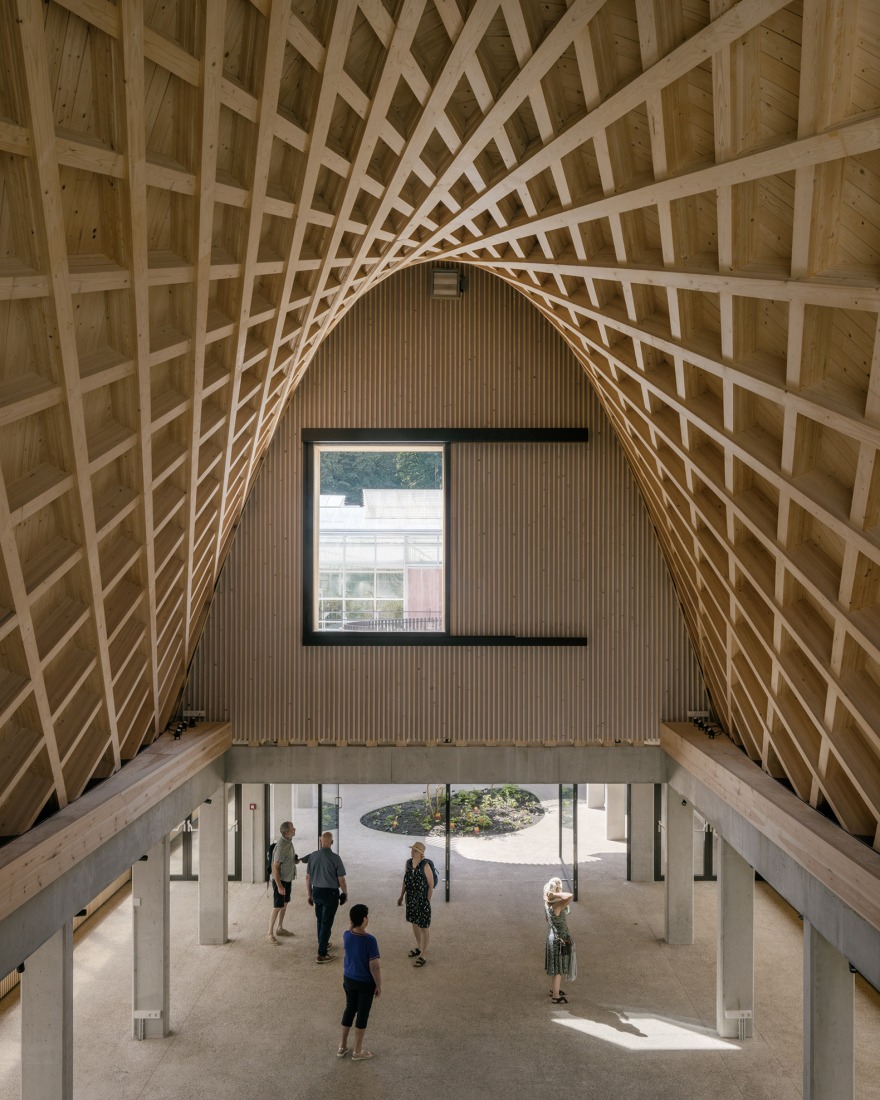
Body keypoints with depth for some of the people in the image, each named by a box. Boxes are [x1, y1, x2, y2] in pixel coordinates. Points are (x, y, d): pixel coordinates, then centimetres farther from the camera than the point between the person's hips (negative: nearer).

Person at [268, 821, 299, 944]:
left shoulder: (289, 842, 3)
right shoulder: (281, 846, -26)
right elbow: (275, 867, -25)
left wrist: (295, 860, -1)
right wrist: (279, 886, -25)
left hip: (287, 879, 9)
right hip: (280, 880, -9)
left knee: (285, 904, 18)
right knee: (277, 907, -3)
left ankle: (280, 928, 32)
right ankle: (270, 934, 6)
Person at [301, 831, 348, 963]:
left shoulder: (312, 856, -4)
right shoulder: (335, 858, -17)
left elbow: (308, 877, 2)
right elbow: (341, 879, -12)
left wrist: (309, 894, 14)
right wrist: (345, 893, 5)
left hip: (317, 892, 5)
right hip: (330, 893, -5)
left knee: (320, 920, 23)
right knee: (326, 923, 2)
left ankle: (323, 944, 41)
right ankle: (321, 954, 4)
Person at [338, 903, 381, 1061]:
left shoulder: (346, 935, -10)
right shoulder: (370, 940, -27)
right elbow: (374, 967, -20)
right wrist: (378, 985, -8)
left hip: (349, 979, 5)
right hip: (366, 983, -5)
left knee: (349, 1009, 22)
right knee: (362, 1014, 11)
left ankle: (342, 1046, 33)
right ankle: (357, 1051, 24)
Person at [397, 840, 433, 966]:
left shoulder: (425, 866, -22)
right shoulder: (408, 863, -3)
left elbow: (431, 885, -15)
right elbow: (405, 880, 10)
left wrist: (428, 902, -12)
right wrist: (401, 896, 14)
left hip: (422, 900, -7)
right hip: (411, 899, 7)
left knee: (424, 926, 5)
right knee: (414, 922, 22)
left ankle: (422, 956, 15)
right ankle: (419, 947, 44)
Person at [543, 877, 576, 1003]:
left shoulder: (547, 903, -6)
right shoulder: (556, 906, -31)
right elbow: (570, 896, -46)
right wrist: (555, 895, -37)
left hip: (552, 938, 9)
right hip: (559, 940, -9)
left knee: (556, 968, 26)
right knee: (558, 969, 7)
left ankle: (554, 990, 42)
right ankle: (556, 996, 19)